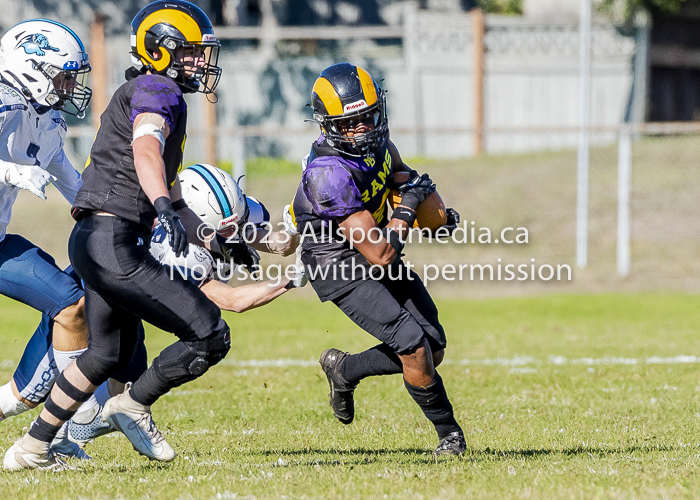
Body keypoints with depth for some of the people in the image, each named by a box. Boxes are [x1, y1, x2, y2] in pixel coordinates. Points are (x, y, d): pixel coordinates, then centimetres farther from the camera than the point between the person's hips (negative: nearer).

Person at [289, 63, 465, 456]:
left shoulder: (375, 135, -9)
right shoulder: (331, 175, -33)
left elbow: (397, 167, 20)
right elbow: (380, 254, -30)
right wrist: (409, 205, -19)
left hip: (381, 258, 8)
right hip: (341, 269, -8)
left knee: (434, 350, 5)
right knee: (414, 346, -18)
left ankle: (344, 370, 27)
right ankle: (449, 431, 3)